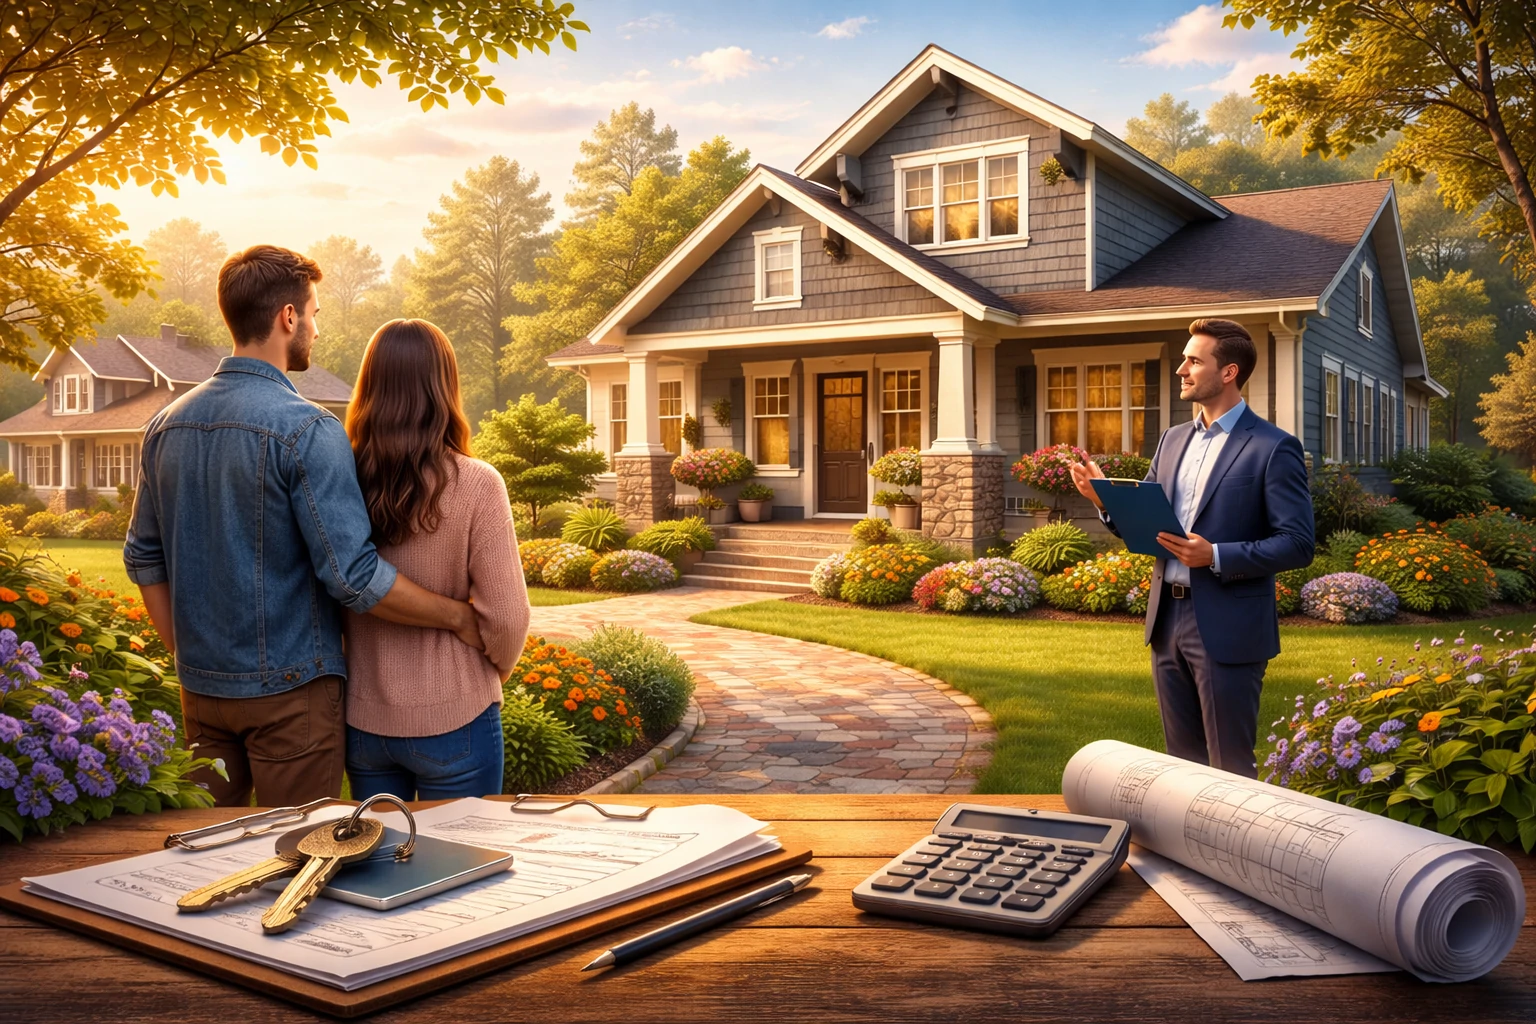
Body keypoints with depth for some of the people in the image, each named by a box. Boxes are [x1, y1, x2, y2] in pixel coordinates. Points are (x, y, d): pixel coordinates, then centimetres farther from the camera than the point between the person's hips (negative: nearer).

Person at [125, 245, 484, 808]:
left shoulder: (166, 425, 4)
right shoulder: (305, 429, -18)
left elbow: (144, 558, 11)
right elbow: (354, 576, -22)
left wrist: (188, 656, 18)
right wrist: (459, 616, -11)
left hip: (202, 687, 7)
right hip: (289, 689, -6)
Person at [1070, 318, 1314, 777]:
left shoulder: (1273, 447, -9)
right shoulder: (1173, 439, 12)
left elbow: (1297, 544, -13)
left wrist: (1216, 557, -23)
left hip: (1227, 629, -7)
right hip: (1168, 620, 7)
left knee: (1230, 770, 4)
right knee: (1182, 761, 17)